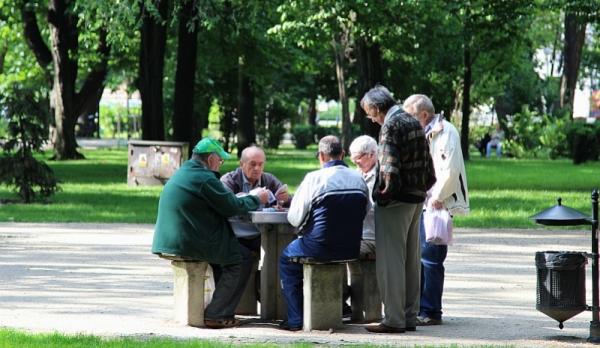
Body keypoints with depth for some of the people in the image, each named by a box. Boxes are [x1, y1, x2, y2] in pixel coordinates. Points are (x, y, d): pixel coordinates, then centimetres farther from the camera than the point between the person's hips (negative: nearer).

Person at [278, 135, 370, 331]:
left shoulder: (314, 178, -12)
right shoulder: (359, 179, 1)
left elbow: (294, 218, -8)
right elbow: (365, 212, 10)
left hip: (320, 248, -5)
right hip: (351, 249, 5)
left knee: (286, 259, 23)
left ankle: (295, 319, 16)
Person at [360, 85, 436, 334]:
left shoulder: (392, 125, -14)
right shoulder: (413, 122, 13)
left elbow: (389, 169, -22)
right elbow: (428, 166, 16)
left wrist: (381, 196, -13)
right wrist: (423, 188, 17)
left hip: (396, 201, -9)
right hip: (417, 199, 9)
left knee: (390, 260, -4)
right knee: (411, 260, 12)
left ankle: (394, 319, -4)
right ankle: (410, 317, 17)